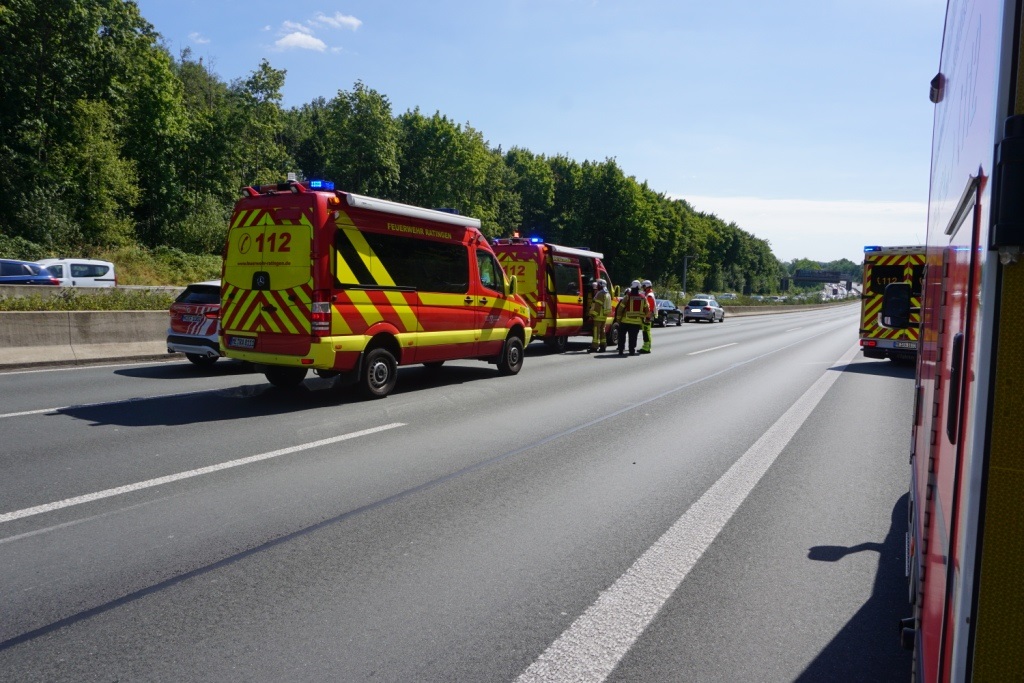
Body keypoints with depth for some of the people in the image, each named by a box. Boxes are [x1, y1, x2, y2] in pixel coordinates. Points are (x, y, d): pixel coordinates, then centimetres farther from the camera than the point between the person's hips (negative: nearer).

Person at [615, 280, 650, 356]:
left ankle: (621, 350, 6)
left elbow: (620, 308, -8)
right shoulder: (643, 298, 4)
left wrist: (618, 318, 1)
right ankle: (632, 351, 6)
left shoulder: (628, 296, -8)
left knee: (622, 336, 9)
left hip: (626, 320, -2)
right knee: (633, 337, 8)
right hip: (637, 321, 2)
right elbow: (647, 310, 9)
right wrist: (643, 317, 25)